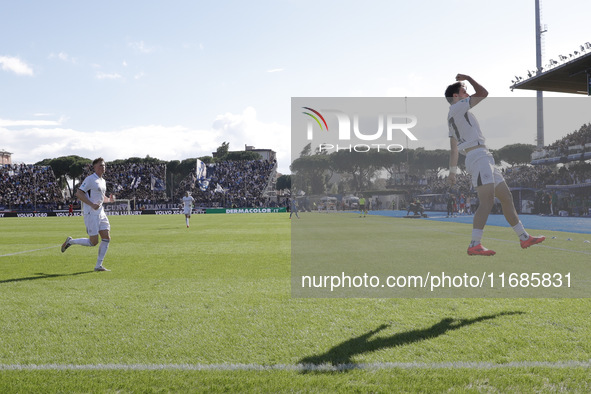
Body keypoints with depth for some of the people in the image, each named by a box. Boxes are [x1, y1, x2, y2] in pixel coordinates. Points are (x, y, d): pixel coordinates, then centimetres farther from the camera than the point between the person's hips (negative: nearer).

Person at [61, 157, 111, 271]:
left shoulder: (103, 181, 16)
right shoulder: (90, 179, -10)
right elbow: (78, 193, -16)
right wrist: (92, 204, -23)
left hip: (100, 213, 8)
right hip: (91, 214, -8)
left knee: (107, 238, -1)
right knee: (93, 242, -6)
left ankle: (98, 266, 6)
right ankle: (70, 241, 17)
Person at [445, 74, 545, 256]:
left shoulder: (454, 117, 24)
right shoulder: (456, 108, -3)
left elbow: (454, 149, 22)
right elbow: (483, 93, -6)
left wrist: (452, 171, 21)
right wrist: (468, 77, 9)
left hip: (485, 159, 10)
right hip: (478, 157, -10)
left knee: (506, 198, 11)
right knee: (487, 202, -18)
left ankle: (524, 238, 16)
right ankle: (474, 245, -22)